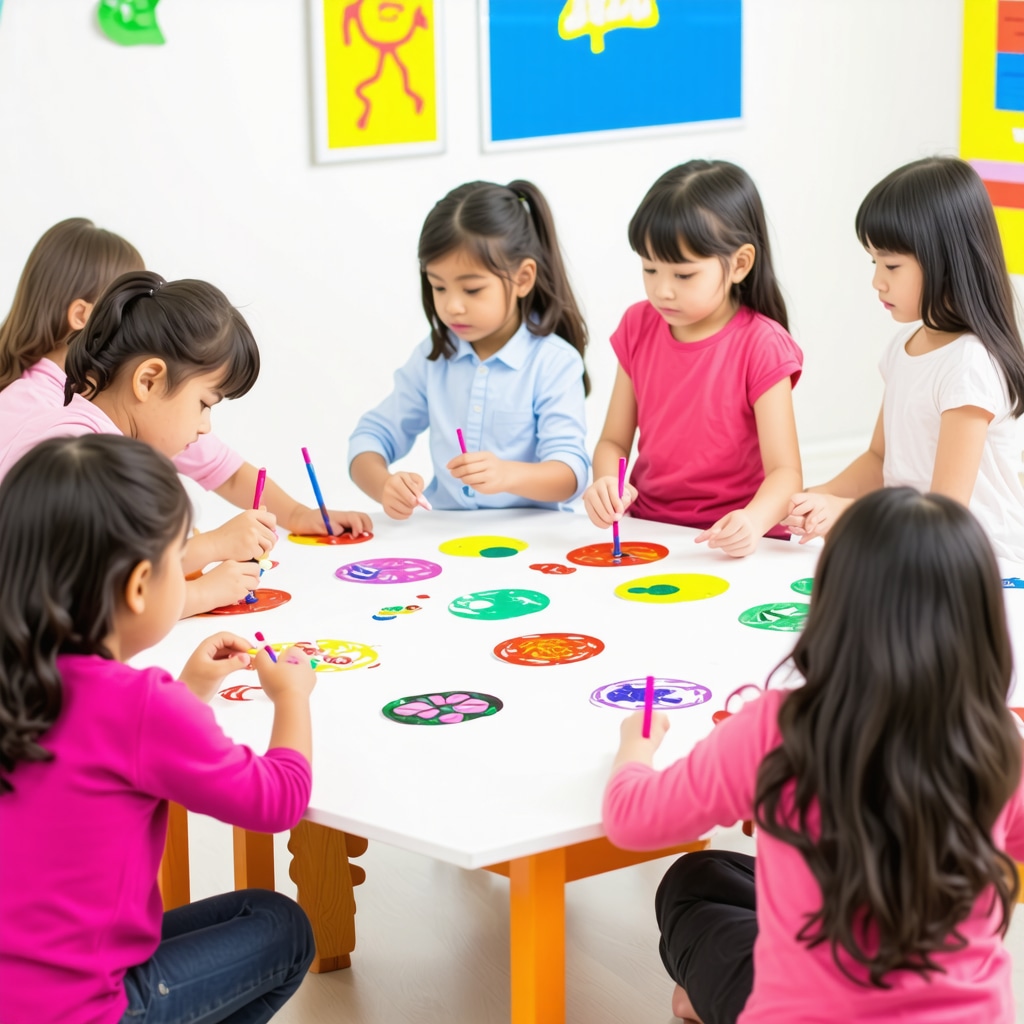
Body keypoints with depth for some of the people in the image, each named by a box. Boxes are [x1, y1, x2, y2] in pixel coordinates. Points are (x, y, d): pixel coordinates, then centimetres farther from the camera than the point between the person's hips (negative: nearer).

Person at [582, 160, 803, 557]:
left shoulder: (761, 346, -8)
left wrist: (753, 521, -34)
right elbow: (614, 440, 10)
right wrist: (607, 483, -14)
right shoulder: (639, 327, 8)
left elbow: (784, 469, -13)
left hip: (729, 548, -4)